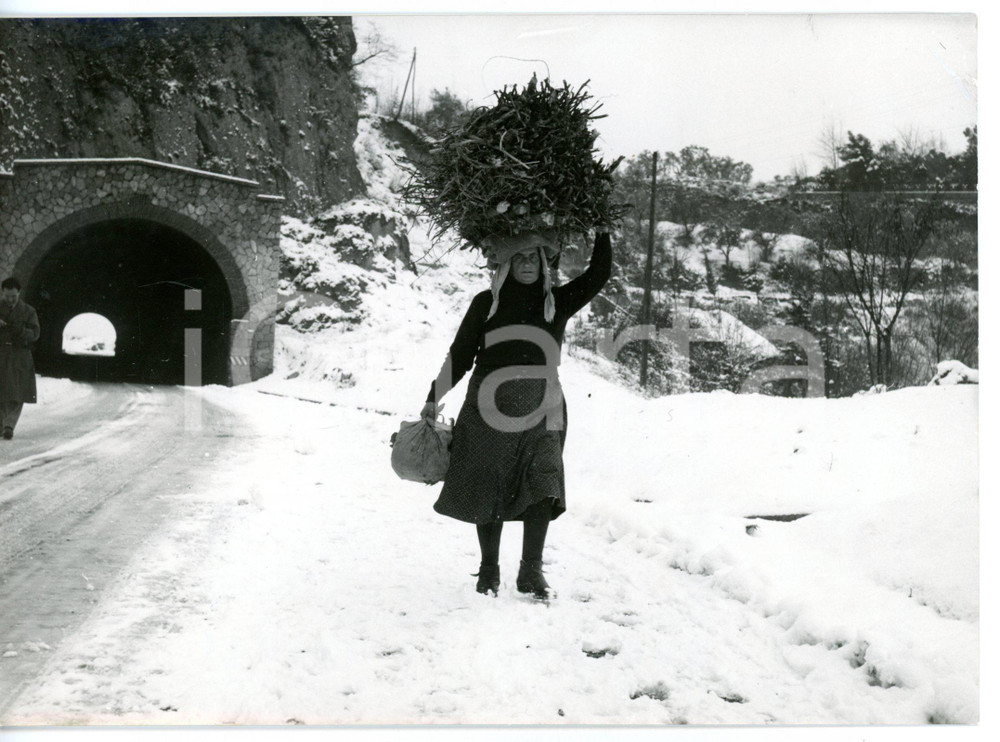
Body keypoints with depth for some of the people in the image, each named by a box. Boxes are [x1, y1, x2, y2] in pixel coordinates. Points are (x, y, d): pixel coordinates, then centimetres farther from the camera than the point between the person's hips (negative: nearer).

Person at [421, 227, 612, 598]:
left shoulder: (557, 302, 8)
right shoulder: (487, 303, 5)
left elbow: (598, 275, 3)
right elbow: (459, 355, 11)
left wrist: (602, 232, -5)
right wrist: (434, 398, 11)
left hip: (542, 416, 1)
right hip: (488, 414, 0)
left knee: (543, 490, -13)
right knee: (488, 494, 5)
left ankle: (531, 571, -2)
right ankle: (489, 571, 20)